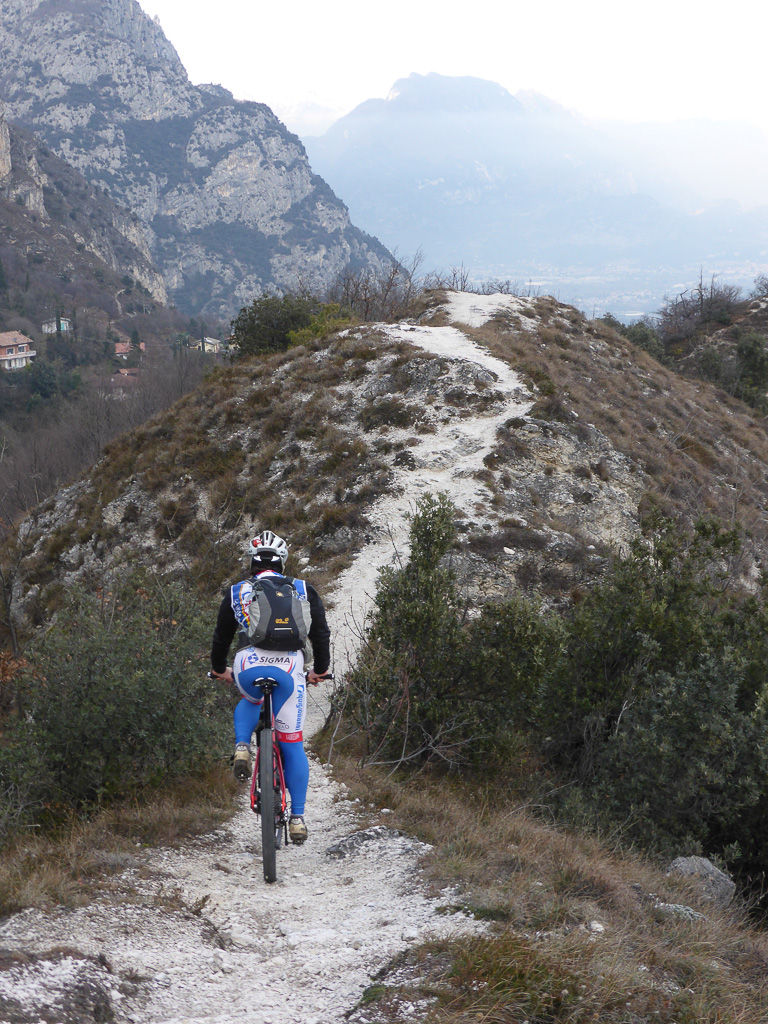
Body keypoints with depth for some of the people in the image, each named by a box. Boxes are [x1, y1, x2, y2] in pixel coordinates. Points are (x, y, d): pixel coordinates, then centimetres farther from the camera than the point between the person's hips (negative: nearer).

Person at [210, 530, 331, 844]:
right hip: (289, 668, 0)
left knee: (249, 704, 36)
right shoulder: (303, 590, 16)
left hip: (248, 669, 1)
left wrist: (219, 669, 40)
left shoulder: (236, 592, 17)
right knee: (292, 744, 9)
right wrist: (320, 670, 34)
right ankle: (297, 817, 4)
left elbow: (221, 636, 23)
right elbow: (321, 633, 19)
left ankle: (242, 747, 6)